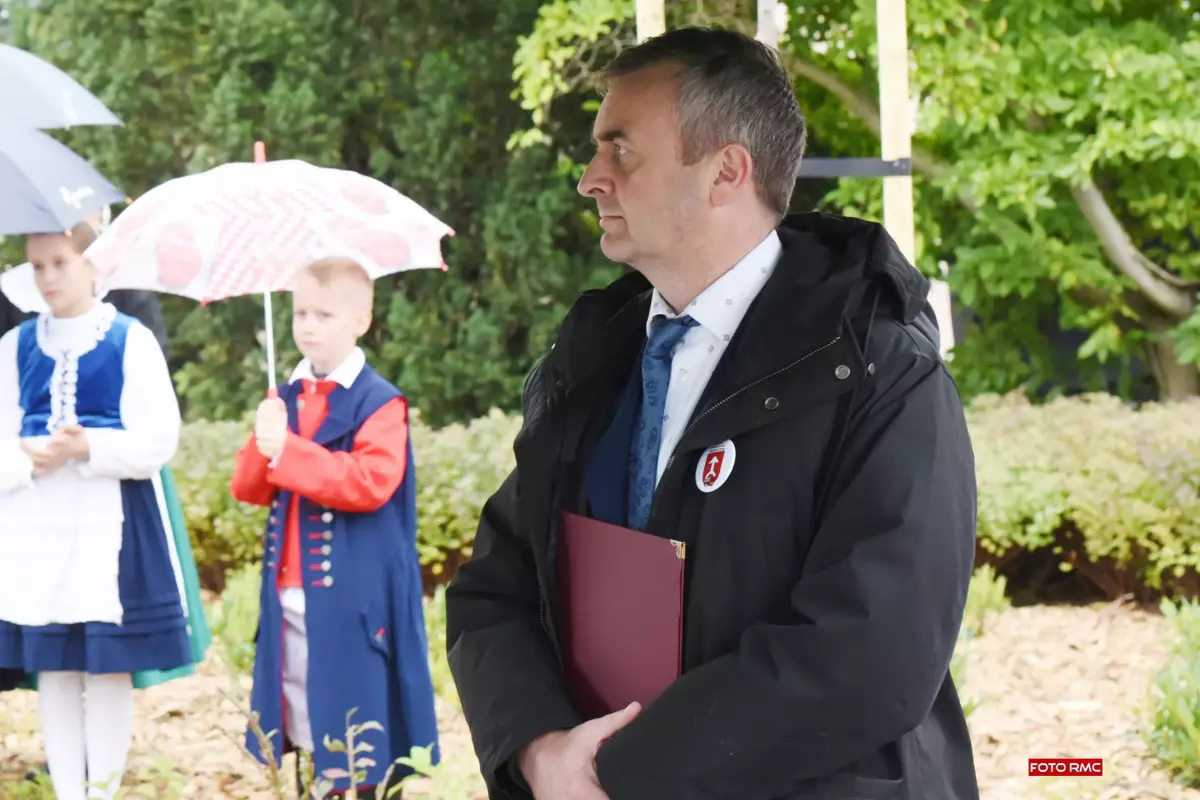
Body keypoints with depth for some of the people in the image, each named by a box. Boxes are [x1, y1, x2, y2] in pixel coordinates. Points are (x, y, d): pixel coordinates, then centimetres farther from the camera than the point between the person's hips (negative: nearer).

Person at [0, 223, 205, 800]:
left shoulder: (132, 342, -1)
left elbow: (157, 442, -7)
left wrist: (86, 447, -19)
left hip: (110, 526, -3)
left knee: (110, 668, 0)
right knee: (52, 669, 6)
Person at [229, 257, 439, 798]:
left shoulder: (379, 403, -8)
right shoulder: (286, 399, 12)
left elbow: (371, 483, -22)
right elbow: (249, 489, 9)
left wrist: (289, 451, -25)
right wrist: (263, 446, -11)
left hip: (353, 597, -6)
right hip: (289, 596, 6)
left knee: (360, 726, -2)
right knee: (302, 725, 11)